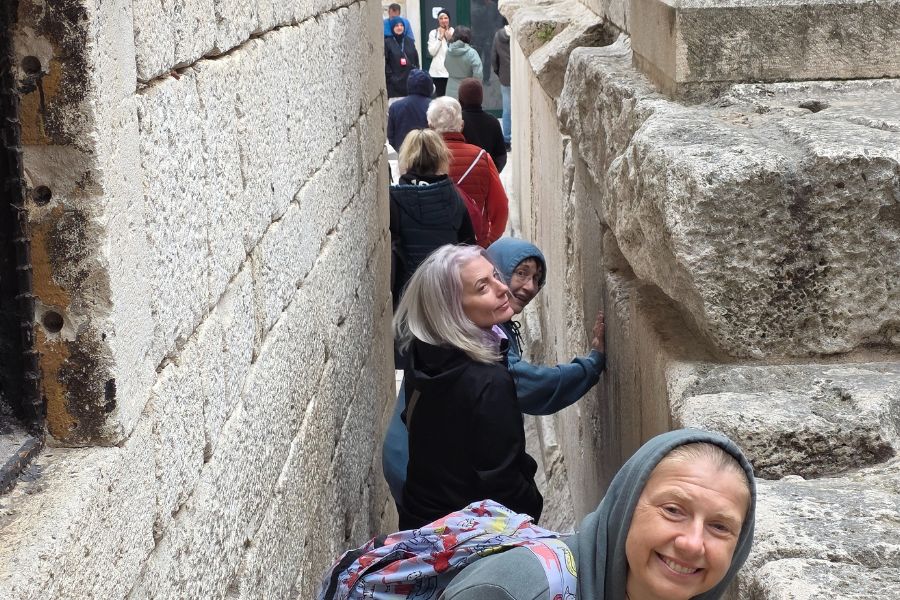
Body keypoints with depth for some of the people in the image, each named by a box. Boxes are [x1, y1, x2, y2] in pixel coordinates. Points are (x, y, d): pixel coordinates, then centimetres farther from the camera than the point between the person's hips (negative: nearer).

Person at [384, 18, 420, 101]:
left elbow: (416, 59, 16)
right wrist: (390, 75, -12)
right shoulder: (387, 42, 1)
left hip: (410, 81, 4)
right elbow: (384, 62, -4)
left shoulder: (409, 41, 16)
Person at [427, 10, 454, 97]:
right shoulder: (433, 33, 4)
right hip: (437, 71, 1)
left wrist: (450, 39, -11)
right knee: (439, 96, 2)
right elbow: (432, 52, -5)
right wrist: (440, 37, -6)